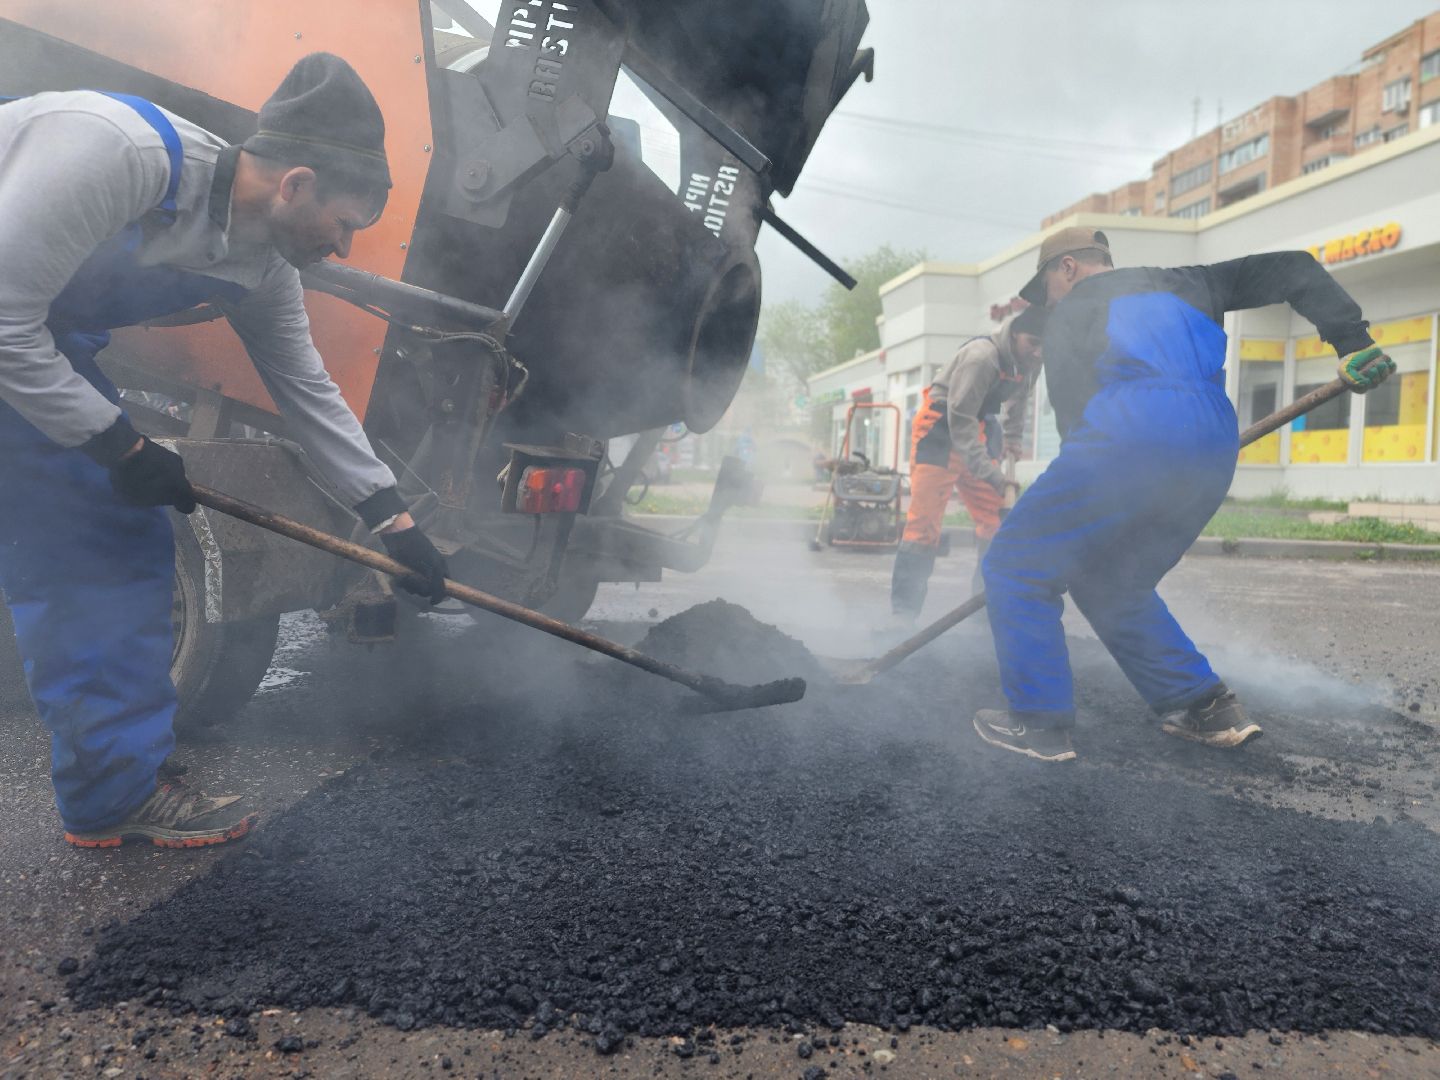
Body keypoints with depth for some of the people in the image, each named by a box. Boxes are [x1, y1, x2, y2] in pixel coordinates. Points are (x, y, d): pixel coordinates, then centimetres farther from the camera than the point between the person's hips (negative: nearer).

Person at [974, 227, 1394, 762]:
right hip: (1214, 457, 7)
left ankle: (1040, 723, 0)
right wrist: (1353, 341, 25)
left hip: (1126, 441, -7)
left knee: (1016, 568, 4)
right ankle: (1206, 707, 21)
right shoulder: (1182, 285, 32)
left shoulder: (1070, 311, 17)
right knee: (1112, 584, 24)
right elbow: (1293, 269, 30)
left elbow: (1072, 411, 8)